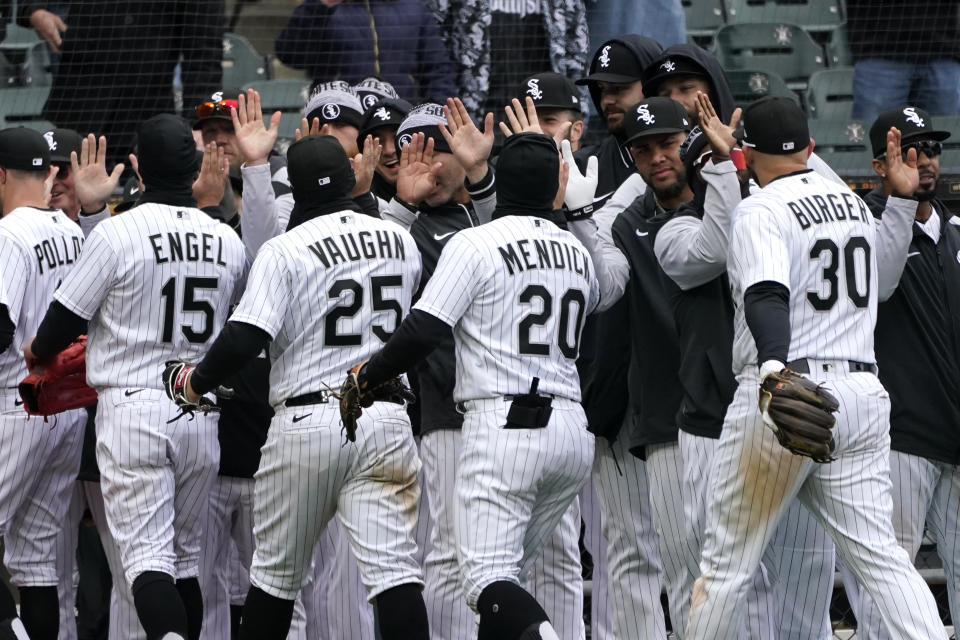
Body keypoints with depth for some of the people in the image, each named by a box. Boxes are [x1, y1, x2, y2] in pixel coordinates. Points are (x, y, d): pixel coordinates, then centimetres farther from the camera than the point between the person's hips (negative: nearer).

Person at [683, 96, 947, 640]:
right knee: (880, 555, 2)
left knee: (727, 563, 2)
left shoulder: (761, 211, -7)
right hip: (863, 392, 6)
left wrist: (773, 368, -42)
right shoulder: (854, 202, 16)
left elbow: (768, 296, -27)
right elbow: (881, 284, 33)